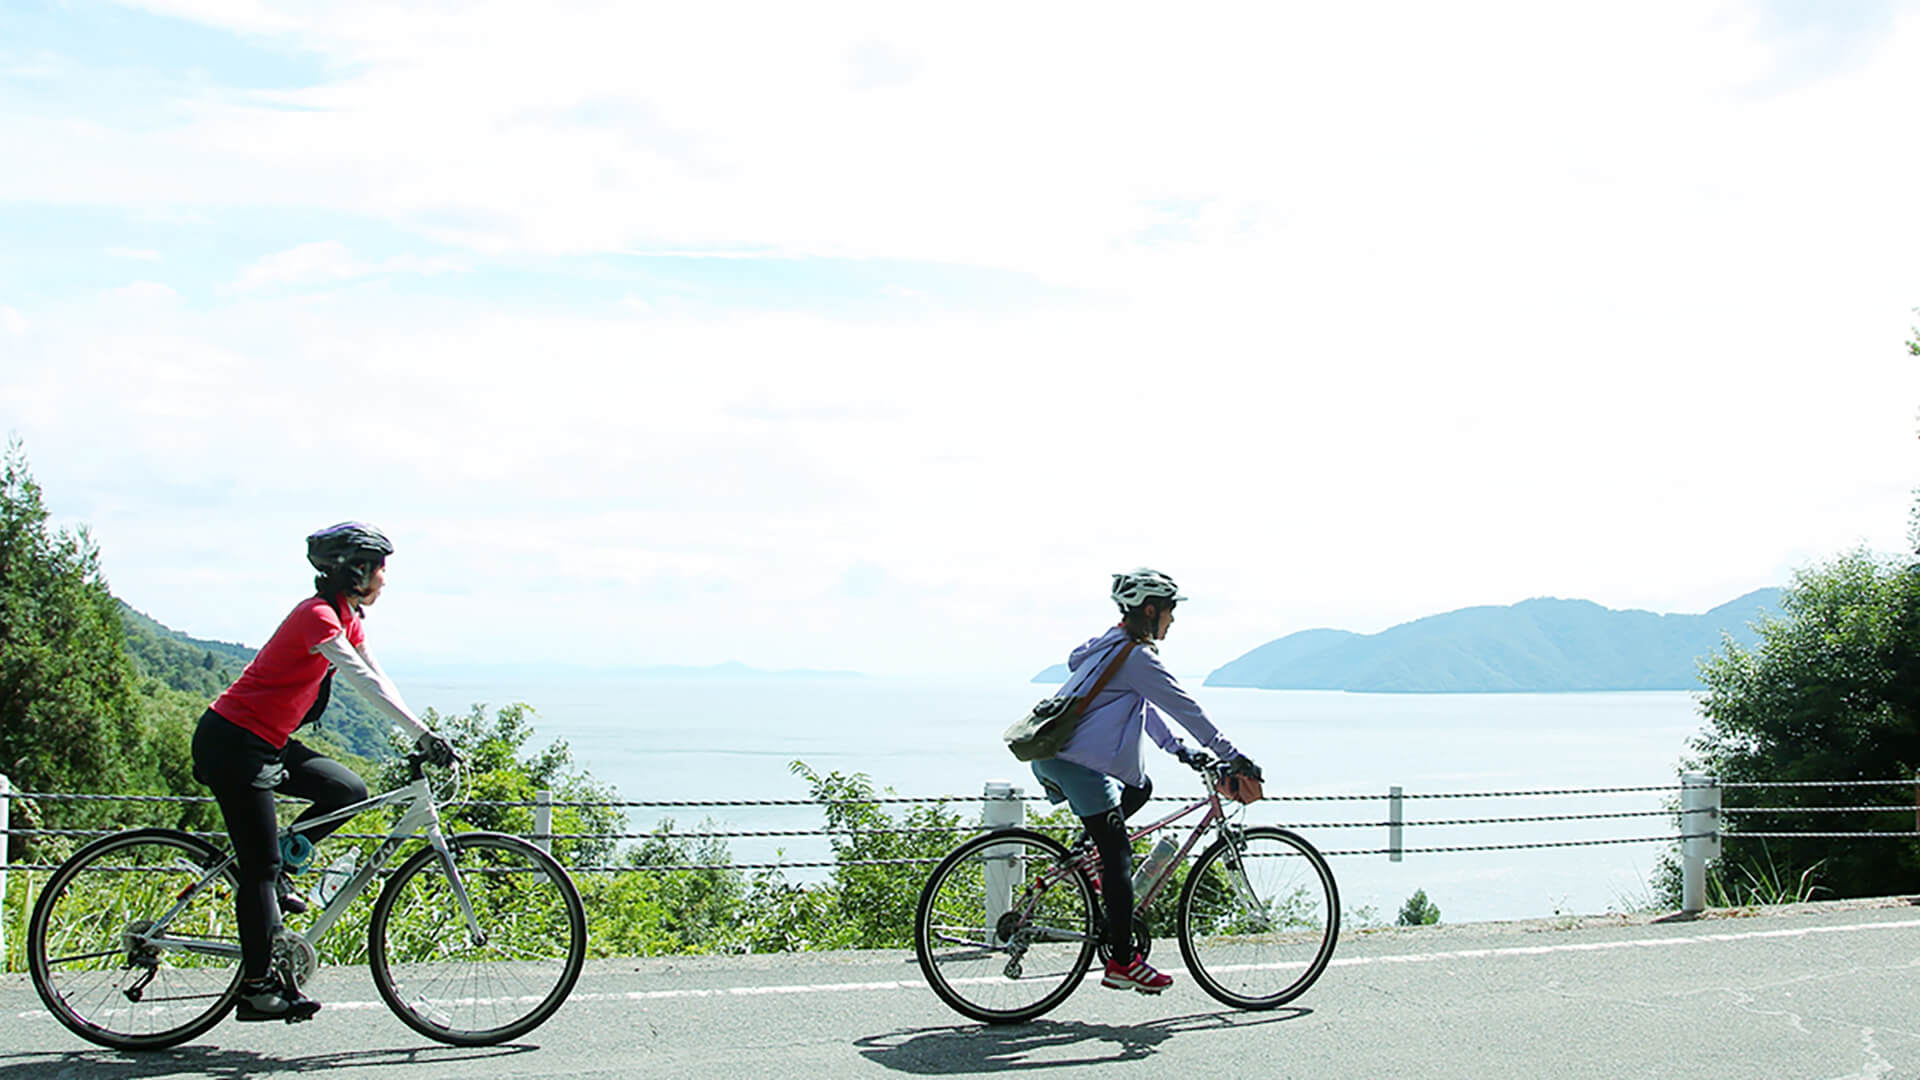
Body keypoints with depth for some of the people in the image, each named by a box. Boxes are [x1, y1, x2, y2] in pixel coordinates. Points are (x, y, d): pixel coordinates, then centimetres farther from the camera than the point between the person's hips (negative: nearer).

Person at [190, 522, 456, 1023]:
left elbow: (377, 680, 9)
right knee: (262, 867, -6)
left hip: (265, 741, 9)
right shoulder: (317, 616, -19)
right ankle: (257, 988, 0)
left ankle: (273, 871, 13)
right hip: (232, 742, -9)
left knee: (348, 791, 1)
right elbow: (365, 682, -28)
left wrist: (424, 738, -1)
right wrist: (423, 734, -32)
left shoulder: (345, 619, 10)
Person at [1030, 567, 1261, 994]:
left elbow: (1146, 707, 26)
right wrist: (1232, 756, -3)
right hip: (1078, 764, -10)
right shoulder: (1137, 656, -11)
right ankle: (1122, 963, -2)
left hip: (1050, 758, 10)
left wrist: (1180, 749, 24)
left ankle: (1087, 849, 16)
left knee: (1140, 788, 27)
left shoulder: (1110, 646, 19)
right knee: (1118, 858, -5)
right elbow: (1185, 707, -9)